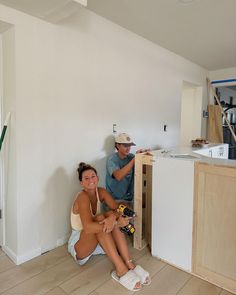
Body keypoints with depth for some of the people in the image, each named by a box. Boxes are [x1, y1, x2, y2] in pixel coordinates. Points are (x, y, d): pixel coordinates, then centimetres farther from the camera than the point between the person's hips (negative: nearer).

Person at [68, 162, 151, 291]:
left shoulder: (101, 191, -5)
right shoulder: (82, 197, -25)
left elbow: (117, 209, -13)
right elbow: (88, 228, -38)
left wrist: (112, 217, -36)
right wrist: (117, 224, -37)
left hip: (97, 242, 6)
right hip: (78, 244, -6)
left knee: (111, 215, -22)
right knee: (99, 218, -33)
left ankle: (129, 264, -25)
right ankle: (120, 269, -33)